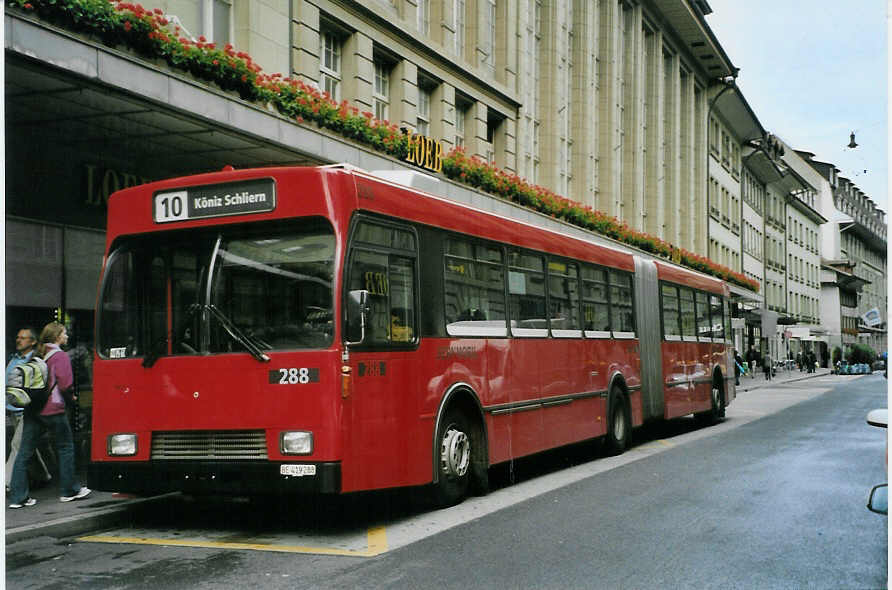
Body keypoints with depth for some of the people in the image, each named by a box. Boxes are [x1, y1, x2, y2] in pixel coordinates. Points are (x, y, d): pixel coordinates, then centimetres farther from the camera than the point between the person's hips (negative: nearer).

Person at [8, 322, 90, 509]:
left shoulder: (38, 355, 12)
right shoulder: (60, 356, -8)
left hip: (32, 408, 6)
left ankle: (17, 497, 5)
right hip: (52, 409, -6)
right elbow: (65, 384, -15)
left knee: (25, 452, 5)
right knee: (65, 448, 10)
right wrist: (71, 397, 4)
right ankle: (69, 491, 18)